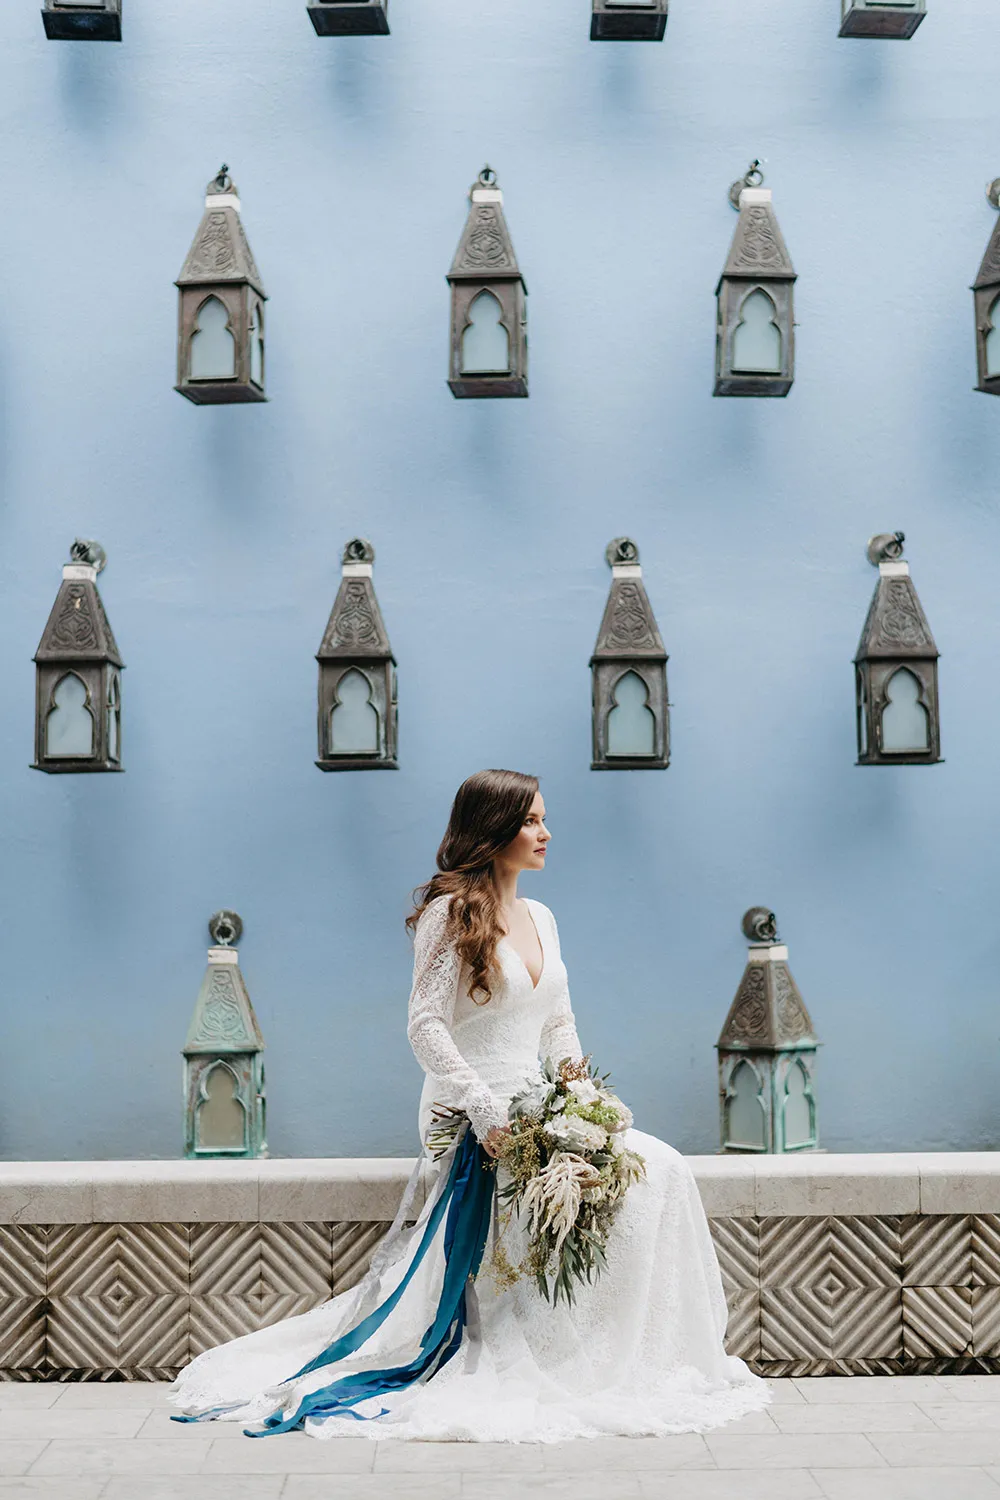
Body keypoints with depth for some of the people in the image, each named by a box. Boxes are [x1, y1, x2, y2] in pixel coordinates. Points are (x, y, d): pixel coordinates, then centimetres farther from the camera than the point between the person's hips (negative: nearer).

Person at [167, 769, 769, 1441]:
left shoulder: (541, 917, 18)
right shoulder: (452, 911, -5)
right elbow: (426, 1027, -12)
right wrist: (485, 1110, -21)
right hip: (473, 1118, -7)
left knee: (664, 1168, -16)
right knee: (644, 1172, -25)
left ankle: (644, 1358, -7)